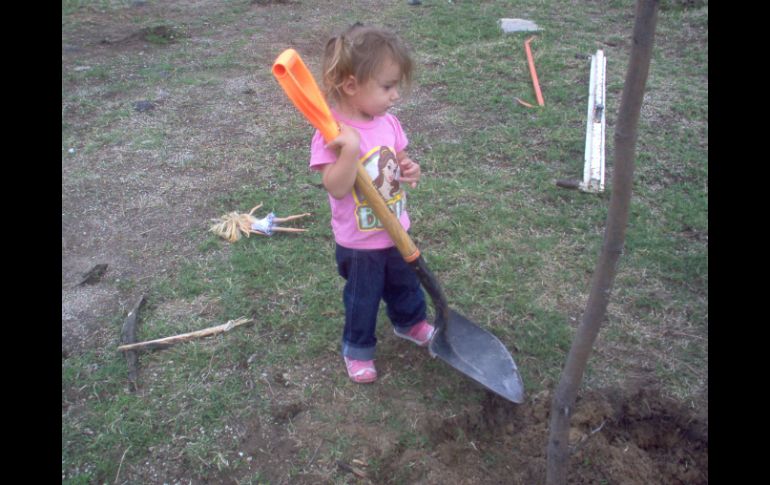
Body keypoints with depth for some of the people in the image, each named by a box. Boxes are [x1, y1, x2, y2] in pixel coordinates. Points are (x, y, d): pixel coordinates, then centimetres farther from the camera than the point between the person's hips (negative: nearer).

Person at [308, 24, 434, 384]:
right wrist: (351, 149, -42)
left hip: (396, 231, 6)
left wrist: (409, 170, -11)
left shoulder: (388, 123, -4)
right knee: (362, 300, 14)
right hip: (359, 242, -6)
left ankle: (410, 323, 56)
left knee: (406, 285, 27)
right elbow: (336, 188, -30)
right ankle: (358, 349, 39)